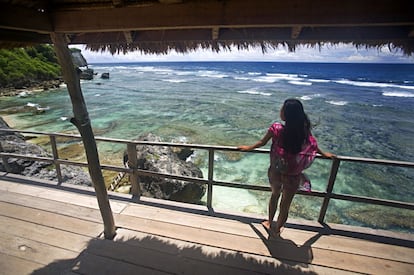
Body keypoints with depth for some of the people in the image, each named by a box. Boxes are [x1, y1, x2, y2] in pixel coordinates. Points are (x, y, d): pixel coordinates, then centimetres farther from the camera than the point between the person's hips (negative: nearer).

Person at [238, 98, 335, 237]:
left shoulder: (276, 128, -20)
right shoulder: (304, 130, -14)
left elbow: (261, 143, -4)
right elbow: (313, 144, 4)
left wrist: (249, 147, 16)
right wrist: (324, 154, 26)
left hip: (275, 172, 0)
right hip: (293, 177, 0)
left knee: (275, 195, 29)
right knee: (285, 205, 20)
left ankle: (270, 223, 48)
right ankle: (276, 229, 42)